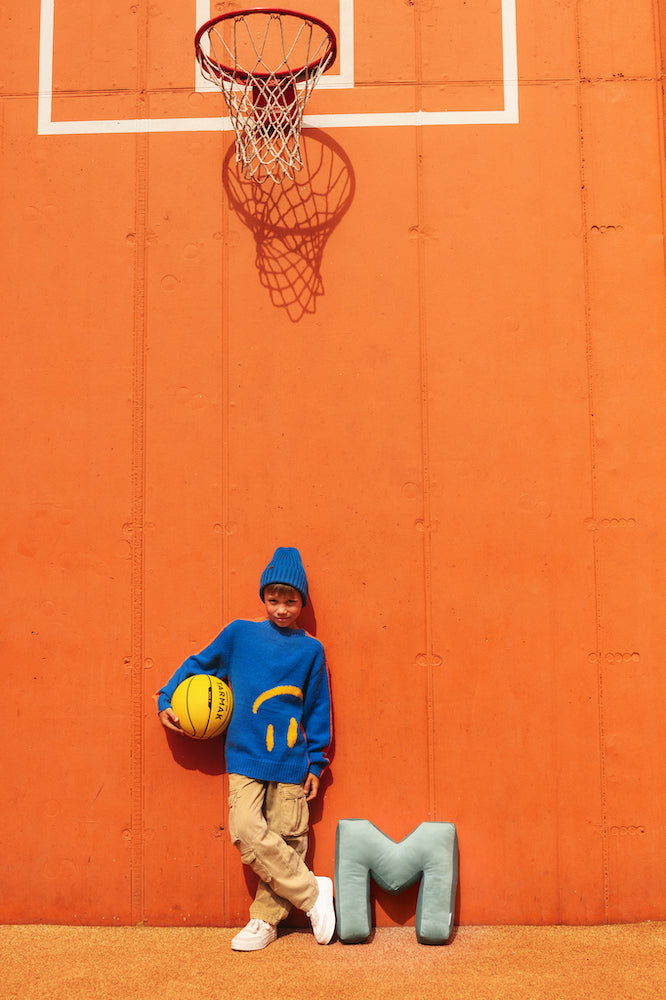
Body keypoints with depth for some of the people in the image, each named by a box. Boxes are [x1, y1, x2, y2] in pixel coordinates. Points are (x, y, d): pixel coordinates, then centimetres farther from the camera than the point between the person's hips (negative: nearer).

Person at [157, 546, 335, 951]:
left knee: (287, 839, 0)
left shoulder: (311, 649, 5)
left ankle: (266, 919, 18)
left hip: (291, 761, 0)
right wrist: (167, 699, 6)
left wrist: (317, 762, 10)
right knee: (248, 832, -14)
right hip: (246, 756, 0)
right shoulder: (240, 633, 5)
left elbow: (318, 708, 10)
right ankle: (313, 891, 1)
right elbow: (199, 664, 16)